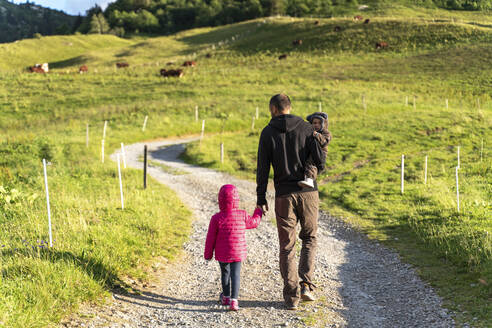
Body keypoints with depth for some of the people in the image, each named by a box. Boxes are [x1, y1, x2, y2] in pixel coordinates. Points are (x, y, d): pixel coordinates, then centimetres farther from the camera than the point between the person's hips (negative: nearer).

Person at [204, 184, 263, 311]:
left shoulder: (216, 218, -12)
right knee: (235, 274, 0)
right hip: (238, 252, 0)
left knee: (224, 272, 18)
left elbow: (211, 238, -6)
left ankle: (226, 297, 33)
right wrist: (258, 212, 32)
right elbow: (254, 223, 12)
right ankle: (234, 300, -12)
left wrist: (208, 253, 7)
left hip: (222, 254, 0)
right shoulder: (242, 215, -8)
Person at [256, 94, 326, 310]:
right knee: (309, 238, 18)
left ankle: (291, 296, 5)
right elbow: (319, 159, -5)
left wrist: (261, 199, 3)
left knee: (287, 246, 7)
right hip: (308, 192, 1)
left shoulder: (268, 133, 1)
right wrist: (318, 168, 19)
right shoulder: (306, 128, 2)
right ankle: (306, 285, 5)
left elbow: (263, 168, -2)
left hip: (284, 195, -1)